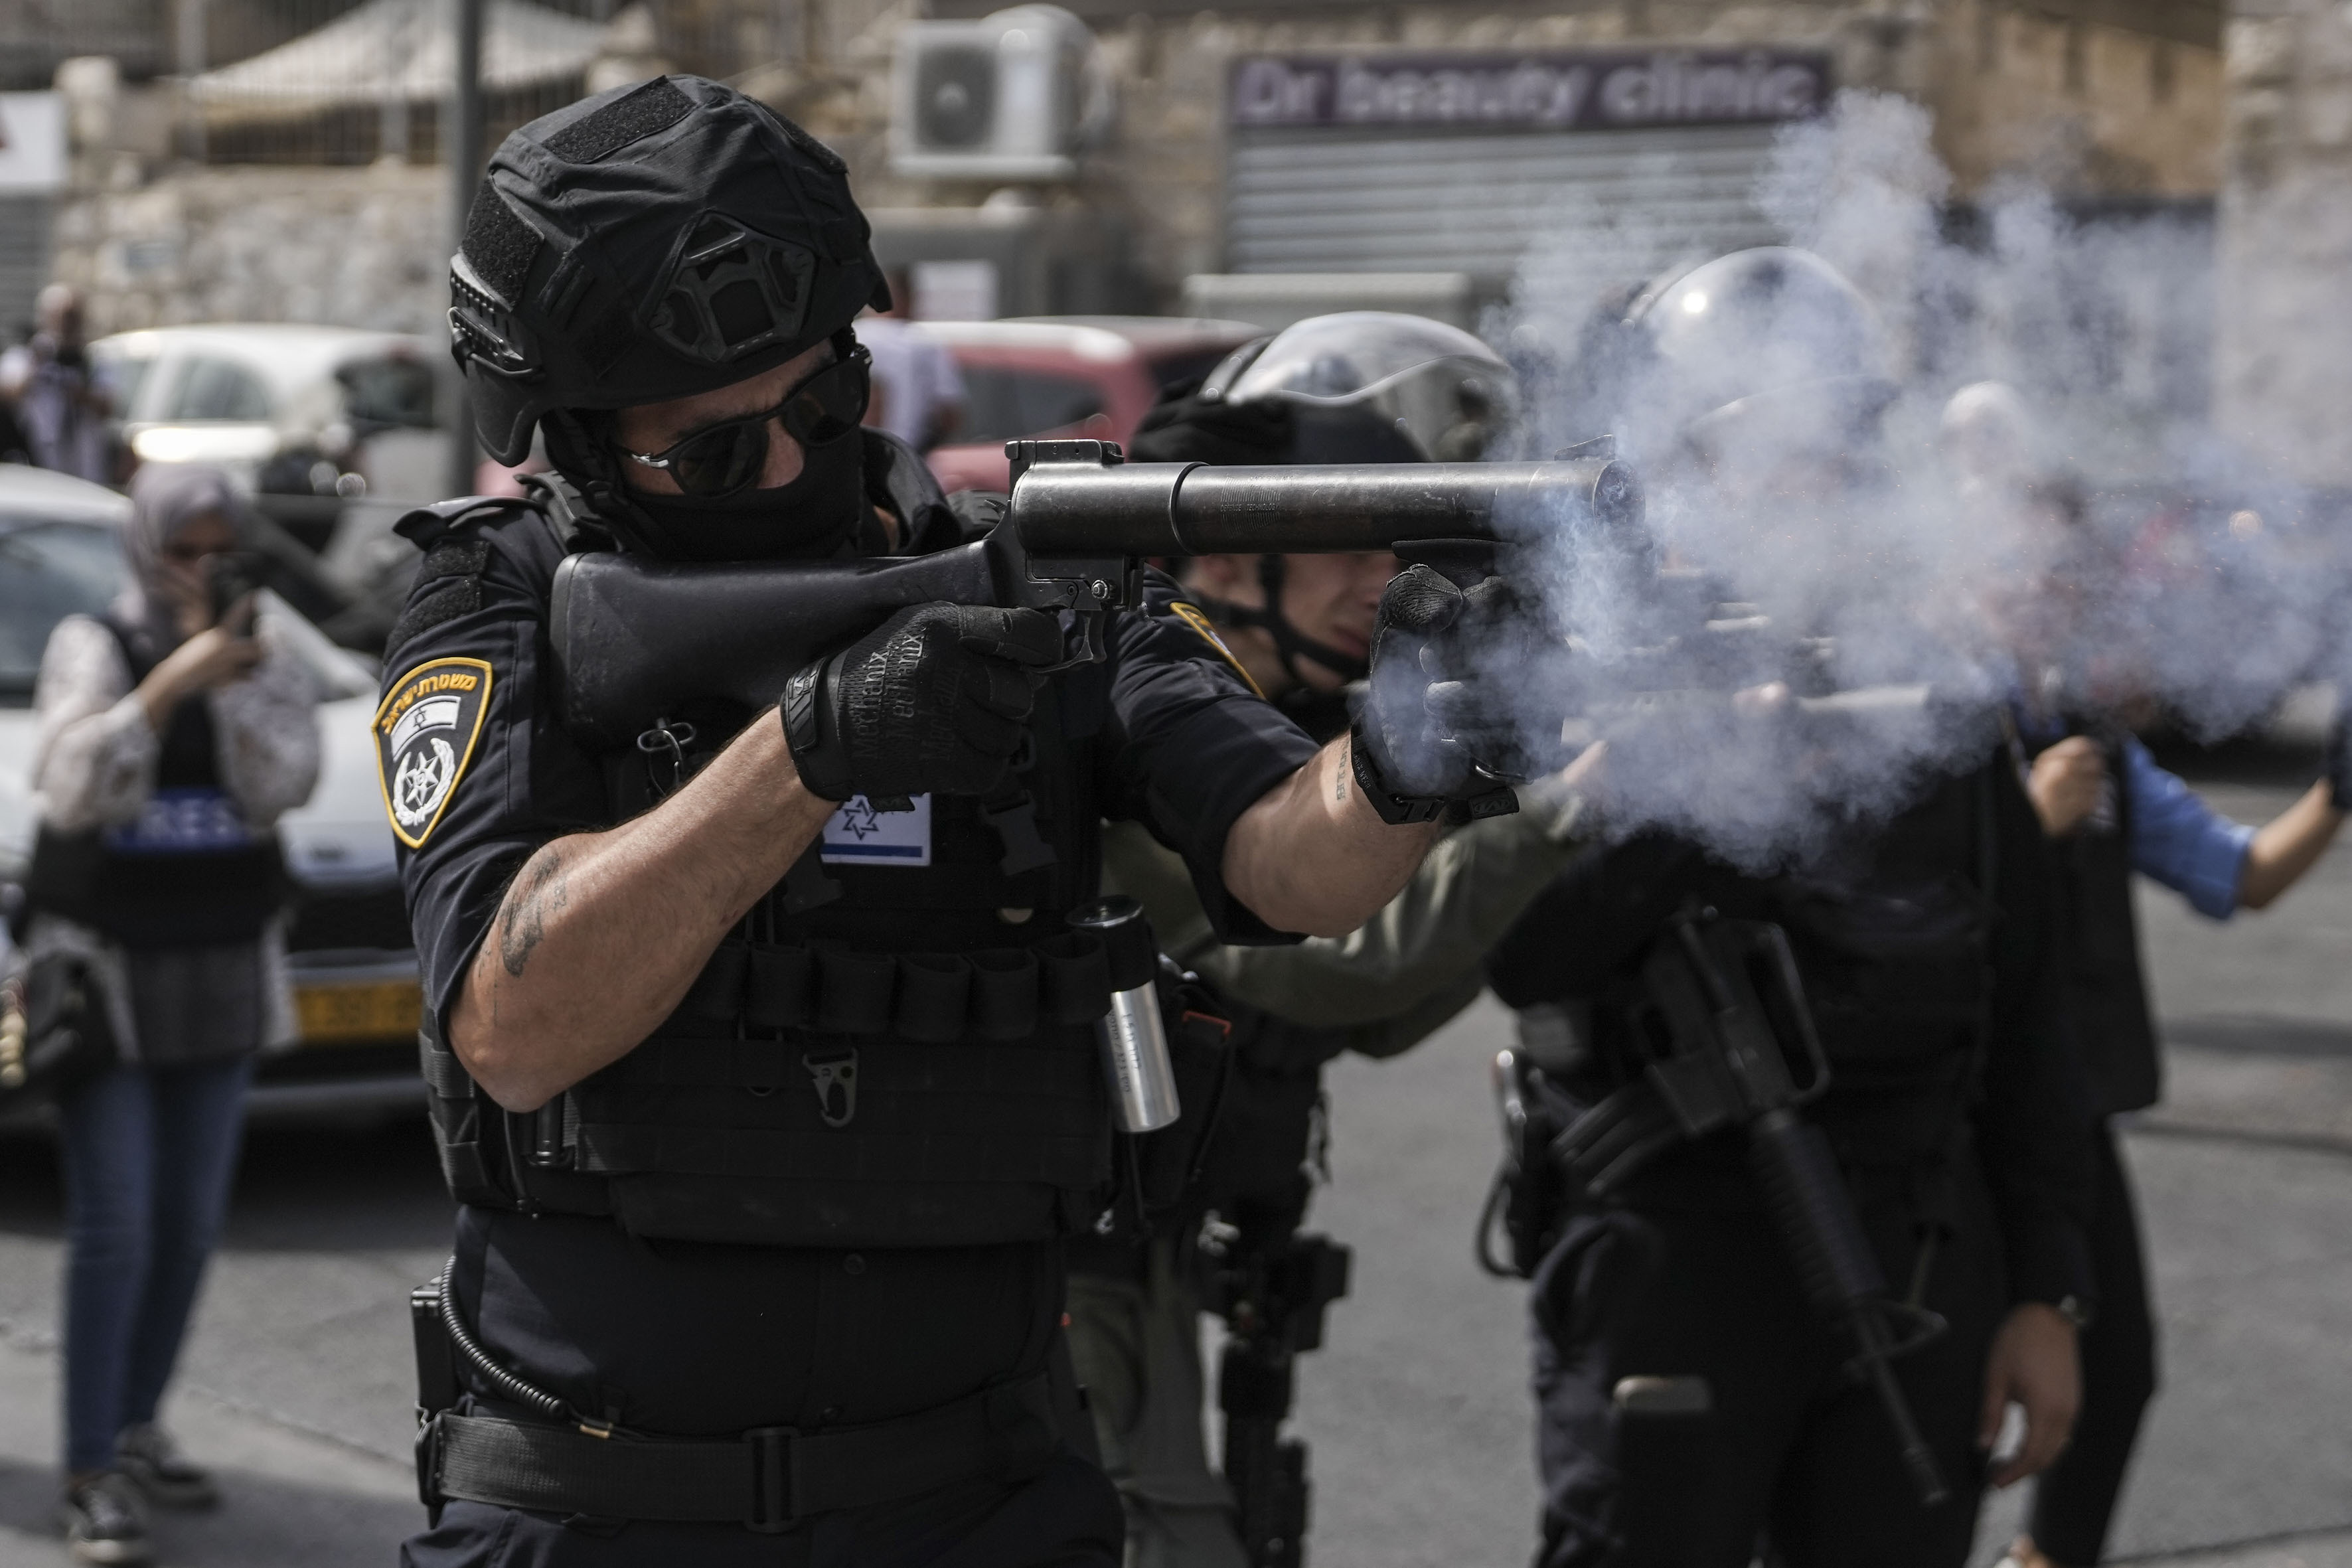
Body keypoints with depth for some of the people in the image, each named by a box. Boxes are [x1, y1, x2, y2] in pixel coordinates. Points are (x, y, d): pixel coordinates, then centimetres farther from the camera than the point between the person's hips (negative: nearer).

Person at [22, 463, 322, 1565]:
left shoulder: (268, 665, 2)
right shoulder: (90, 648, -11)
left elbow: (280, 787, -16)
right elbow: (72, 790, -27)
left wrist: (227, 664, -23)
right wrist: (168, 684, -34)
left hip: (218, 978, 5)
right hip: (102, 975, -5)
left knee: (188, 1223, 10)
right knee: (114, 1232, -10)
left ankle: (133, 1429, 26)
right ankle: (93, 1479, -5)